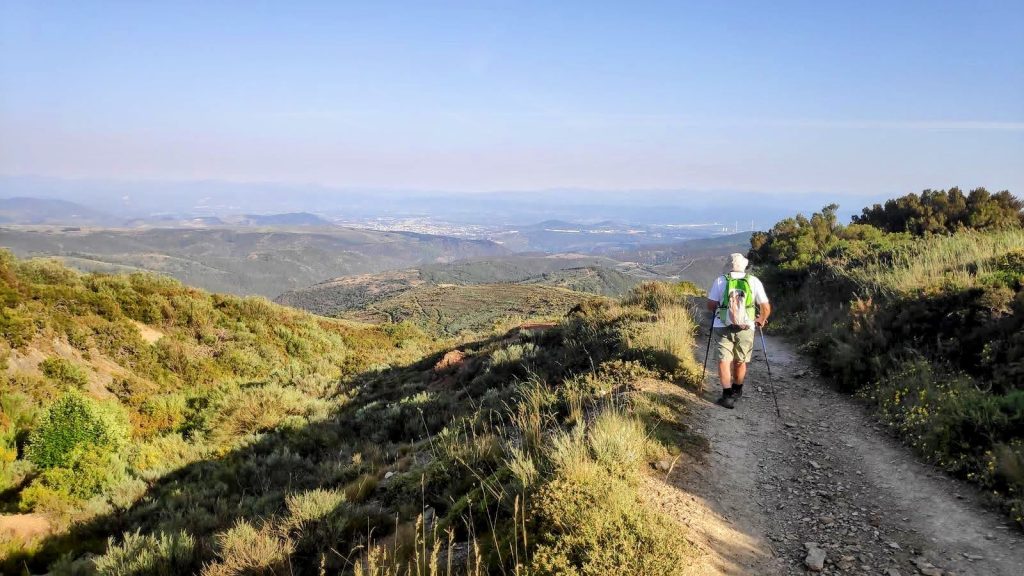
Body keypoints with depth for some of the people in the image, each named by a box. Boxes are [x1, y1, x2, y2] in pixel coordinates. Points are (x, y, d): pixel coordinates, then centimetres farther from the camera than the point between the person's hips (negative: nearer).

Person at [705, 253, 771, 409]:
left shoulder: (720, 281, -3)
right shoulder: (754, 281, -1)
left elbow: (711, 305, -2)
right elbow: (766, 308, -2)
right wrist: (761, 320, 18)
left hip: (722, 328, -1)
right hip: (745, 328, 2)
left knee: (724, 361, 4)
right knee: (740, 362, 18)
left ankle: (727, 395, -6)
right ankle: (736, 391, 35)